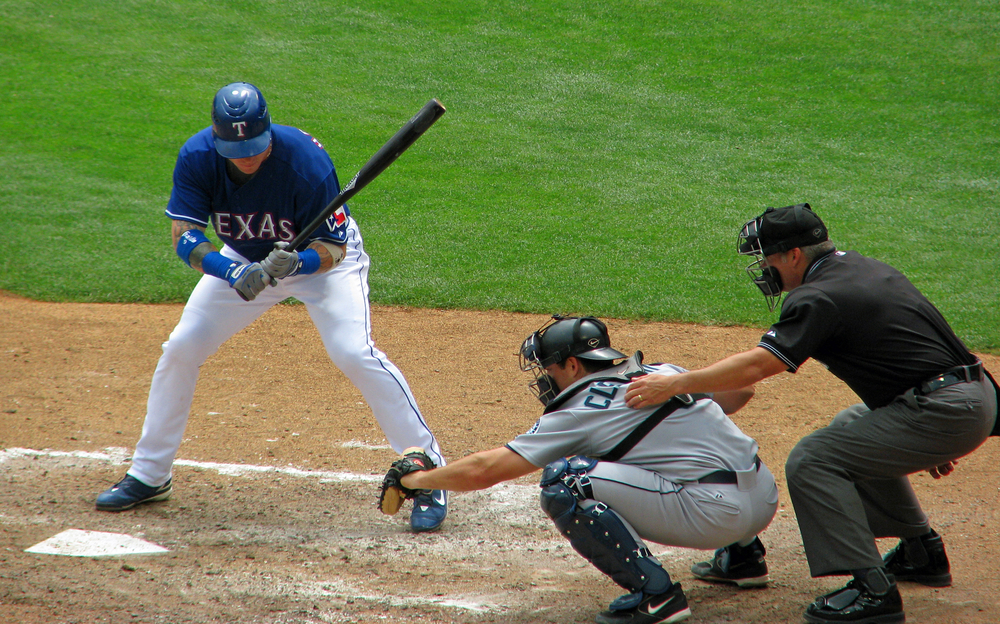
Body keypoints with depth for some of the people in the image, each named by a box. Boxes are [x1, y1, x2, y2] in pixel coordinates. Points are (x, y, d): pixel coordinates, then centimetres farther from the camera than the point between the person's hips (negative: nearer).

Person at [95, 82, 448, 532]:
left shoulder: (306, 161, -34)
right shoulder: (197, 158, -25)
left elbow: (332, 249, -28)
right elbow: (184, 238, -29)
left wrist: (297, 262, -50)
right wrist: (234, 273, -47)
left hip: (323, 256, -4)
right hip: (243, 258, 4)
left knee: (354, 352, -24)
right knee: (180, 349, -1)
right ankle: (148, 476, 17)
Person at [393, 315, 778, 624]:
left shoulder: (582, 412, -2)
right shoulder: (662, 373, 17)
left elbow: (484, 470, -2)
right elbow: (741, 388, 25)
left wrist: (418, 479, 13)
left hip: (717, 514, -9)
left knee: (563, 483, -12)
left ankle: (653, 592, -13)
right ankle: (743, 557, 36)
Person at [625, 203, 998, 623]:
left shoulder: (819, 298, -12)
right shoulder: (867, 268, 18)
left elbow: (755, 367, -20)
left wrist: (673, 385, -13)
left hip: (946, 412, -10)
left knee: (811, 461, -10)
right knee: (852, 431, 32)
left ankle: (873, 590, -15)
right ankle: (922, 553, 35)